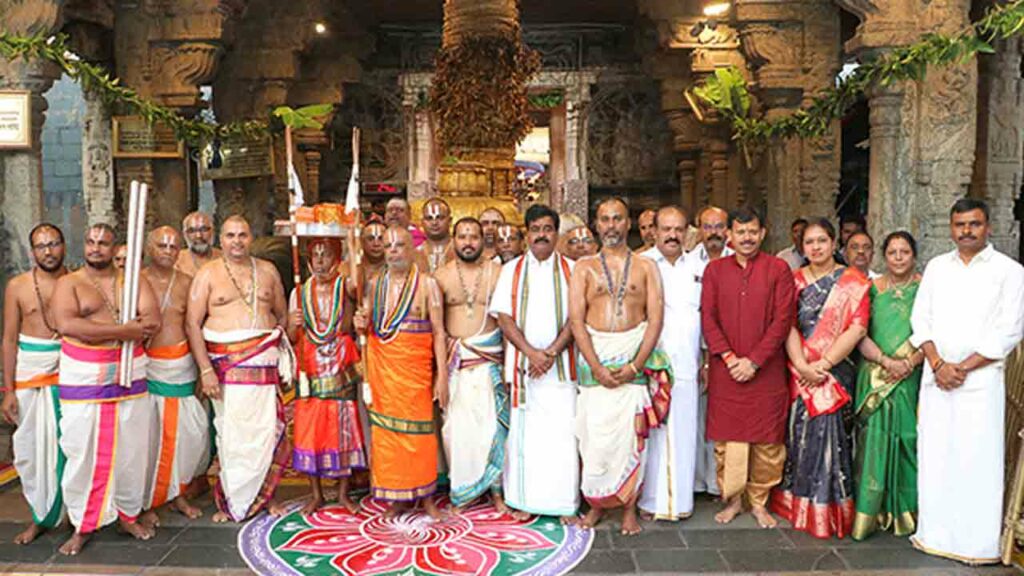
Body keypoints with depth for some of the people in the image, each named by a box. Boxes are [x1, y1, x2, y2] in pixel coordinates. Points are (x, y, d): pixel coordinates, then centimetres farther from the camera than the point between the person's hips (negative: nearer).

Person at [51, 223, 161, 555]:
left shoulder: (134, 281, 8)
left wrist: (94, 329, -13)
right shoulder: (69, 283, 2)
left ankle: (128, 515, 25)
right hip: (83, 381, -2)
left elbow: (153, 321, -6)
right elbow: (65, 324, -16)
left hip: (130, 378, 2)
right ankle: (82, 526, 17)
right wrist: (123, 331, -20)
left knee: (132, 451, 8)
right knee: (83, 454, 2)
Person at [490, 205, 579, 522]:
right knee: (523, 431, 3)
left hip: (562, 364, -1)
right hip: (522, 363, 1)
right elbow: (504, 317, 1)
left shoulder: (571, 270, 7)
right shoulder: (511, 270, 9)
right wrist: (531, 352, -11)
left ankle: (565, 503, 6)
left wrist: (552, 352, -13)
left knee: (563, 433, -3)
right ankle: (524, 499, 14)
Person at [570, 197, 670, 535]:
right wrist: (596, 366, -11)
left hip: (635, 356, 0)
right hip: (595, 357, 0)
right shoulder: (584, 268, 8)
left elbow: (656, 318, 0)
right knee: (594, 435, 0)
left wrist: (636, 365, -11)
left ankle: (629, 507, 15)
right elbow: (576, 320, -1)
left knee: (633, 434, 1)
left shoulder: (645, 267, 8)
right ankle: (597, 502, 18)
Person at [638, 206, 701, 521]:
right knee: (651, 432, 0)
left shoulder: (697, 268, 13)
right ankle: (651, 500, 12)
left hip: (686, 365, 4)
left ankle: (680, 499, 19)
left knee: (683, 433, 7)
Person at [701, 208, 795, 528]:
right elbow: (707, 318, 2)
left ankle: (759, 501, 22)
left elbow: (783, 320, -5)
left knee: (766, 439, 5)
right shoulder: (714, 270, 7)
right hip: (724, 371, 1)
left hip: (766, 371, -1)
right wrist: (729, 357, -9)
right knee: (726, 437, 6)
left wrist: (753, 361, -11)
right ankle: (732, 499, 21)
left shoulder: (778, 269, 1)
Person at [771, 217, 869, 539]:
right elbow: (788, 326, 0)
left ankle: (827, 513, 12)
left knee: (828, 436, -3)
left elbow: (857, 329, -8)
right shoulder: (795, 280, 8)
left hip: (835, 374, -2)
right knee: (798, 436, 7)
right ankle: (797, 506, 21)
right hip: (799, 373, 2)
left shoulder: (853, 282, 1)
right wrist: (801, 365, -13)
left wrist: (823, 364, -14)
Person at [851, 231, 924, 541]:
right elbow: (859, 334, 0)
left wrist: (911, 363, -15)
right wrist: (886, 360, -14)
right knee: (873, 439, -2)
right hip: (875, 380, 0)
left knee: (907, 440, 2)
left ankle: (905, 511, 16)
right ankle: (869, 511, 6)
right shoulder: (872, 288, 6)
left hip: (912, 381, 0)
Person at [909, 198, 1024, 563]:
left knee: (976, 460, -2)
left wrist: (963, 367, -10)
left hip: (981, 380, -3)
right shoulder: (936, 267, 12)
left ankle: (978, 543, 8)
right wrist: (937, 364, -5)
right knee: (934, 456, 6)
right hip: (935, 378, 4)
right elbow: (920, 319, 8)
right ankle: (935, 533, 17)